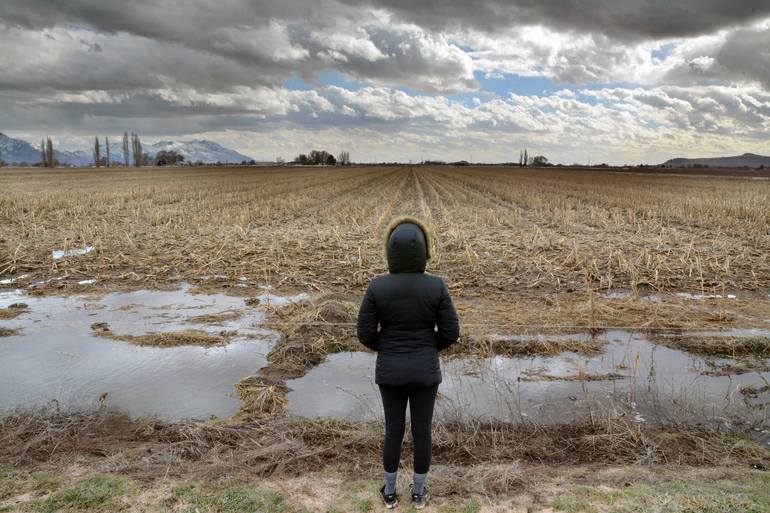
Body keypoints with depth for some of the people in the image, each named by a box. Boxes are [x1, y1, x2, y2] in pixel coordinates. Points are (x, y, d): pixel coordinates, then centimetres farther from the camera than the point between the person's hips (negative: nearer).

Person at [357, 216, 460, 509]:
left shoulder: (377, 287, -17)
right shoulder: (436, 286, -17)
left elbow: (365, 333, -10)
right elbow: (450, 333, -11)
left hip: (390, 371, 1)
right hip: (425, 370, 0)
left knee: (393, 431, 21)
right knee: (422, 431, 19)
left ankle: (390, 492, 38)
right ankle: (418, 493, 37)